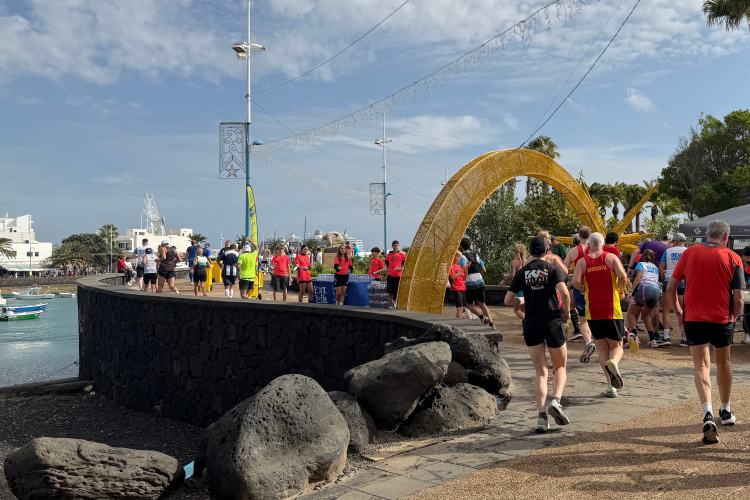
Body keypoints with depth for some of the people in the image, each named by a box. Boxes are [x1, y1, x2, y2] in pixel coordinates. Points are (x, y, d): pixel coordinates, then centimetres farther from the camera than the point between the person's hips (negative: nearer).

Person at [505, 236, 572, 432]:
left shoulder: (522, 272, 6)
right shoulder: (552, 269, -1)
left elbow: (508, 300, 2)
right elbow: (564, 292, -18)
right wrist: (566, 311, -1)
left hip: (531, 326, 2)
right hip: (552, 323, -2)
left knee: (541, 372, 8)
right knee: (560, 367, 15)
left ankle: (541, 416, -4)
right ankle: (556, 401, -10)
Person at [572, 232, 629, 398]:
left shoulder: (582, 261, 3)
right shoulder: (611, 257, 1)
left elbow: (576, 282, -11)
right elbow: (623, 276, -13)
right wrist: (622, 291, 6)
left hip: (593, 311, 1)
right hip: (612, 309, -1)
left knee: (602, 348, 11)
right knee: (617, 346, 8)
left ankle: (610, 385, 4)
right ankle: (612, 363, -27)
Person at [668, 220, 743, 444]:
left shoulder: (689, 253, 1)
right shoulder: (733, 258, -3)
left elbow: (671, 287, 2)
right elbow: (739, 299, -7)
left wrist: (678, 312, 14)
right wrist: (732, 317, 11)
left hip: (693, 318, 0)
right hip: (722, 319, 0)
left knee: (701, 366, 1)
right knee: (723, 362, 20)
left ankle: (707, 413, -21)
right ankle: (726, 411, 35)